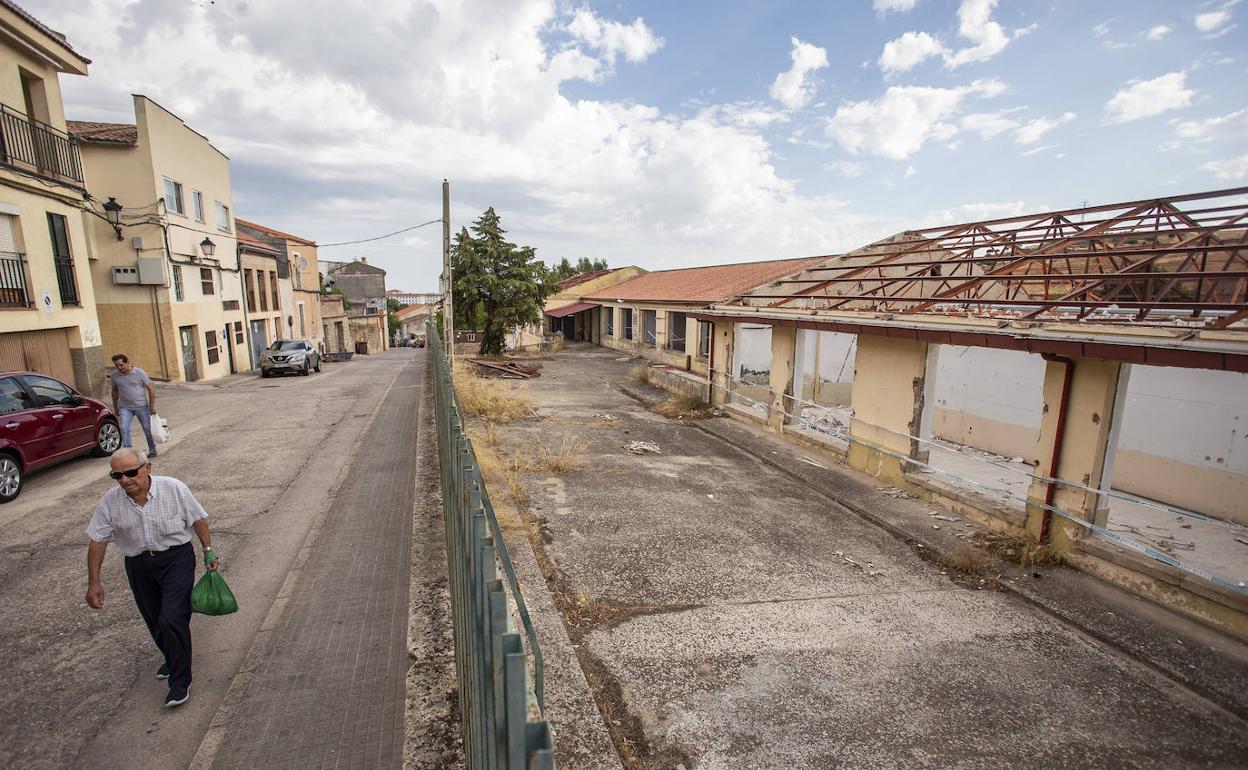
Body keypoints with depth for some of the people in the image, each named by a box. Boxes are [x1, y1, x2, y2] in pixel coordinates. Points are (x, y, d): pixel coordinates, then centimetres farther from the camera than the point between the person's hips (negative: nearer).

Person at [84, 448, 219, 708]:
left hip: (176, 558, -4)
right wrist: (94, 582, -1)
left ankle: (180, 681, 4)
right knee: (154, 621, 18)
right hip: (138, 565, 4)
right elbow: (97, 541, -2)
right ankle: (173, 660, 45)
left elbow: (198, 518, -6)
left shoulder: (173, 488, -19)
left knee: (173, 619, -11)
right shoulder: (110, 501, -12)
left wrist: (208, 551, -5)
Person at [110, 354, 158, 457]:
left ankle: (152, 449, 21)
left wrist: (152, 405, -9)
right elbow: (115, 391, 14)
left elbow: (150, 389, -6)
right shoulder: (115, 375, 1)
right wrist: (115, 408, 15)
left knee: (147, 428, 7)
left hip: (141, 406, -2)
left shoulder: (139, 373, -9)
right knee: (124, 429, -10)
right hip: (125, 407, 3)